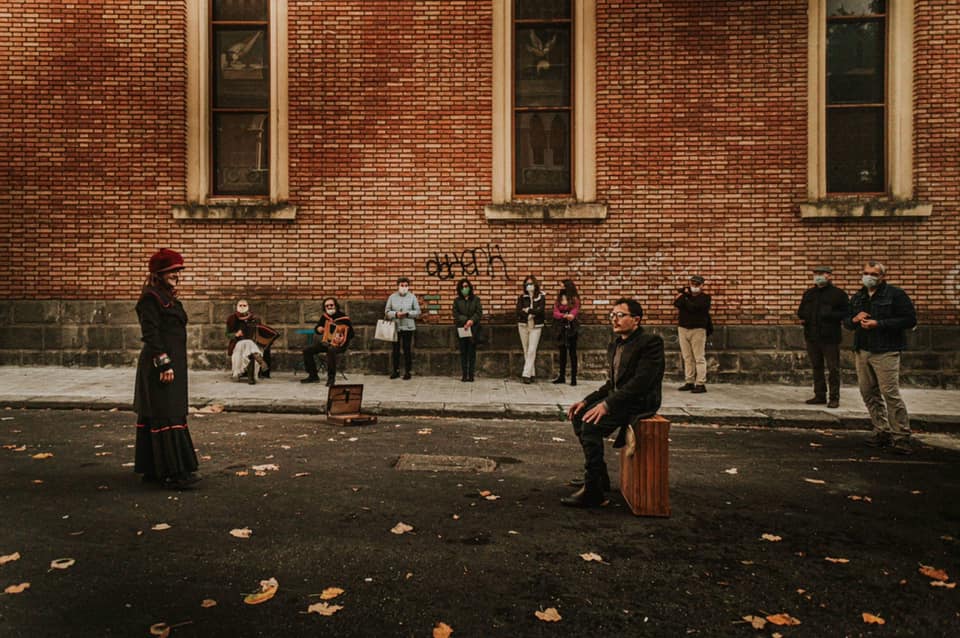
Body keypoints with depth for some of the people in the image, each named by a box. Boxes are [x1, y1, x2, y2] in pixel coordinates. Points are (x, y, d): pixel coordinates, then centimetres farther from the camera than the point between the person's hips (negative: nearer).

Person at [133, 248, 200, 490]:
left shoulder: (170, 298, 17)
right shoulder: (151, 298, -11)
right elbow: (150, 334, -18)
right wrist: (164, 364, -21)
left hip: (173, 364, 10)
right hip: (160, 366, -10)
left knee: (153, 415, 13)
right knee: (166, 416, -10)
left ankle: (153, 470, 21)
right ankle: (174, 473, -8)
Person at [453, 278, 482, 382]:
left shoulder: (475, 299, 8)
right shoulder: (457, 301, 10)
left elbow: (479, 312, -1)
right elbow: (455, 314, 1)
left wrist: (471, 320, -16)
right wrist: (466, 321, -12)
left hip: (473, 329, -1)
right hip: (461, 329, 1)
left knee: (472, 352, -1)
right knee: (463, 352, 2)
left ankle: (471, 375, 1)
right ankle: (464, 375, 4)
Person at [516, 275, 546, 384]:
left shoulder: (541, 297, 2)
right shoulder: (521, 297, 5)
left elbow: (541, 310, -11)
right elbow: (519, 311, -6)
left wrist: (528, 310, -8)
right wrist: (533, 313, -12)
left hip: (536, 326, -2)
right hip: (523, 325, 2)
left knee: (532, 351, -10)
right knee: (526, 351, 6)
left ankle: (526, 374, -12)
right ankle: (532, 374, 14)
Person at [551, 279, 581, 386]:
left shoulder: (574, 299, -3)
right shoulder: (559, 299, 9)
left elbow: (574, 312, -14)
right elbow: (555, 313, -3)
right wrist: (565, 316, -22)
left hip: (571, 329, -4)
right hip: (561, 328, 4)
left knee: (572, 352, -1)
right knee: (562, 352, 11)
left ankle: (573, 378, 2)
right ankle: (562, 376, 19)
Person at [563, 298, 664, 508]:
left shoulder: (650, 342, -13)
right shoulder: (614, 345, 15)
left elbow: (641, 382, -23)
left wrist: (607, 404, -28)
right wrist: (586, 401, 3)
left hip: (640, 402, -9)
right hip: (619, 398, 9)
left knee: (591, 424, -25)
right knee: (578, 416, 1)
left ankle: (593, 490, -16)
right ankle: (600, 476, 12)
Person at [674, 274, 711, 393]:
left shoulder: (705, 297, -1)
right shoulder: (685, 294, 15)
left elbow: (693, 307, -16)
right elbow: (677, 303, -3)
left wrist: (683, 298, -4)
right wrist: (685, 293, -12)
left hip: (698, 330, -5)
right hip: (683, 329, 5)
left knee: (699, 358, -6)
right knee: (687, 358, 7)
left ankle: (701, 384, -6)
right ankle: (689, 382, 12)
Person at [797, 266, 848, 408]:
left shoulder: (838, 294, -2)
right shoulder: (809, 293, 14)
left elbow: (846, 313, -8)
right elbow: (801, 311, 23)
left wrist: (830, 315, -21)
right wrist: (802, 317, 2)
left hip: (830, 338, -5)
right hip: (812, 336, 6)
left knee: (833, 368, -1)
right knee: (816, 367, 11)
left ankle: (834, 398, 7)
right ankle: (819, 395, 21)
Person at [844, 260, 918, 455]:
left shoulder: (895, 294, -3)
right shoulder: (857, 297, 17)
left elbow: (910, 319, -10)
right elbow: (846, 322, 22)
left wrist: (878, 324, -16)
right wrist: (854, 319, -2)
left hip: (885, 352, -6)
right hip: (862, 351, 7)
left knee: (891, 393, -10)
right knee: (868, 393, 9)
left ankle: (901, 437, -3)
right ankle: (882, 431, 19)